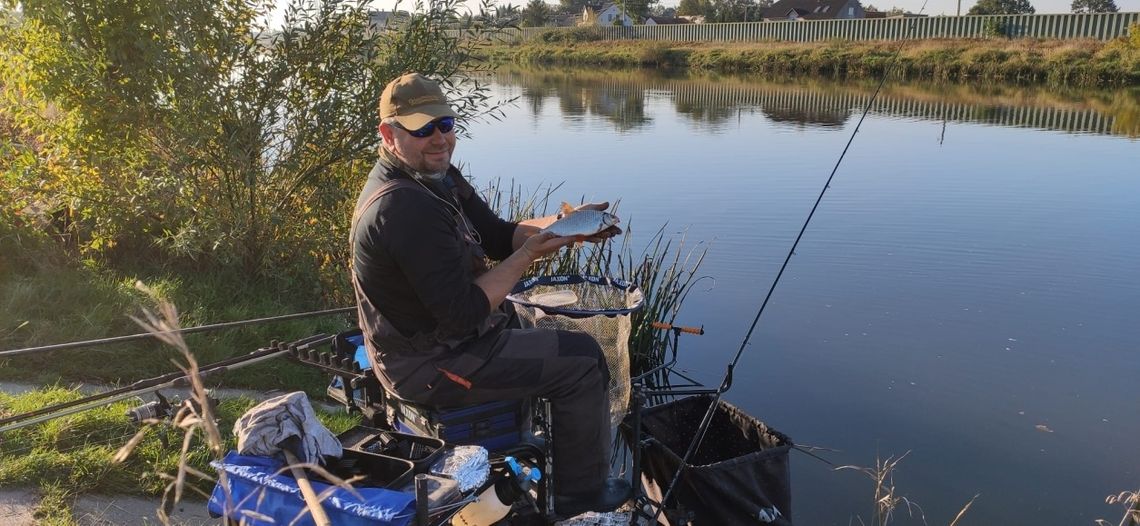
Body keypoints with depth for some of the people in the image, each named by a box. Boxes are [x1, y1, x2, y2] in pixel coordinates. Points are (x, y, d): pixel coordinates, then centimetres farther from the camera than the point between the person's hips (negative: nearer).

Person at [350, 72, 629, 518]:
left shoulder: (437, 176, 3)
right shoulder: (405, 207, -30)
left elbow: (498, 236, 7)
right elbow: (464, 313, -29)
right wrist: (529, 255, -22)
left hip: (427, 334, 10)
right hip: (430, 366, -10)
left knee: (557, 329, 27)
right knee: (582, 362, -5)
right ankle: (582, 495, 13)